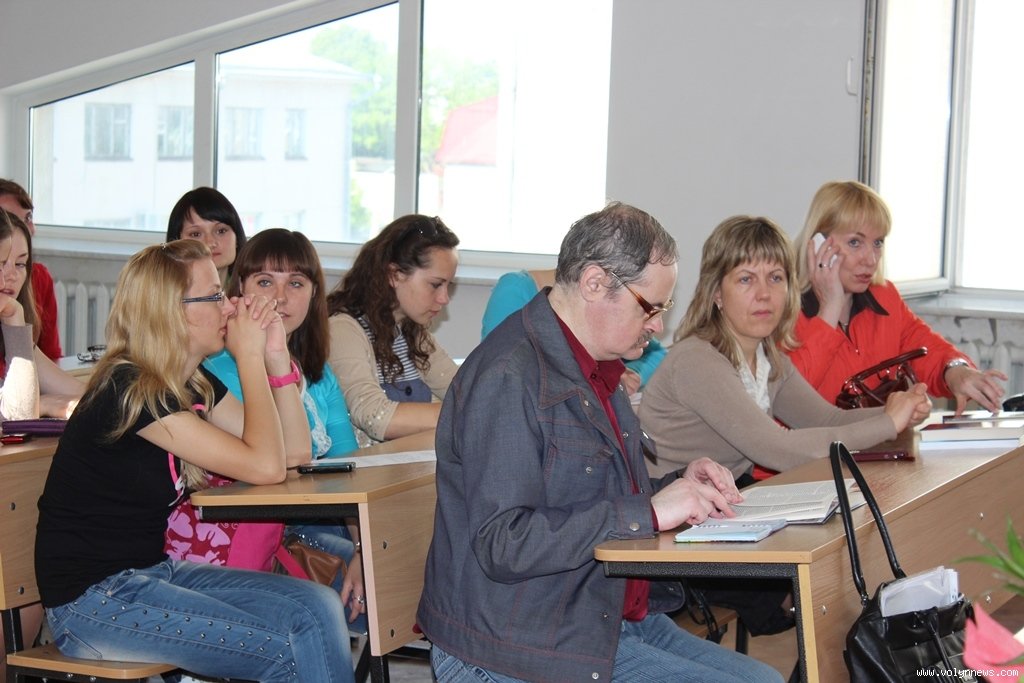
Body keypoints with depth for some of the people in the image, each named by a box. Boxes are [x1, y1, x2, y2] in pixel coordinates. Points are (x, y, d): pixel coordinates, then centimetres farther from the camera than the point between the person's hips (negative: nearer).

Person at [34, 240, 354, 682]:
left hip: (154, 572, 9)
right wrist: (250, 356, -13)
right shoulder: (129, 391, -20)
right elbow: (265, 466, -22)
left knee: (317, 609, -10)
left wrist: (275, 355, 1)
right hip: (91, 602, -9)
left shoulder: (195, 386, 9)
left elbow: (292, 452, 8)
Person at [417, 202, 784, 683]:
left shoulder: (595, 370, 16)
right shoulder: (508, 378, -17)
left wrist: (678, 487, 6)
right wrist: (649, 512, -22)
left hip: (615, 618, 10)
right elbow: (504, 545, -25)